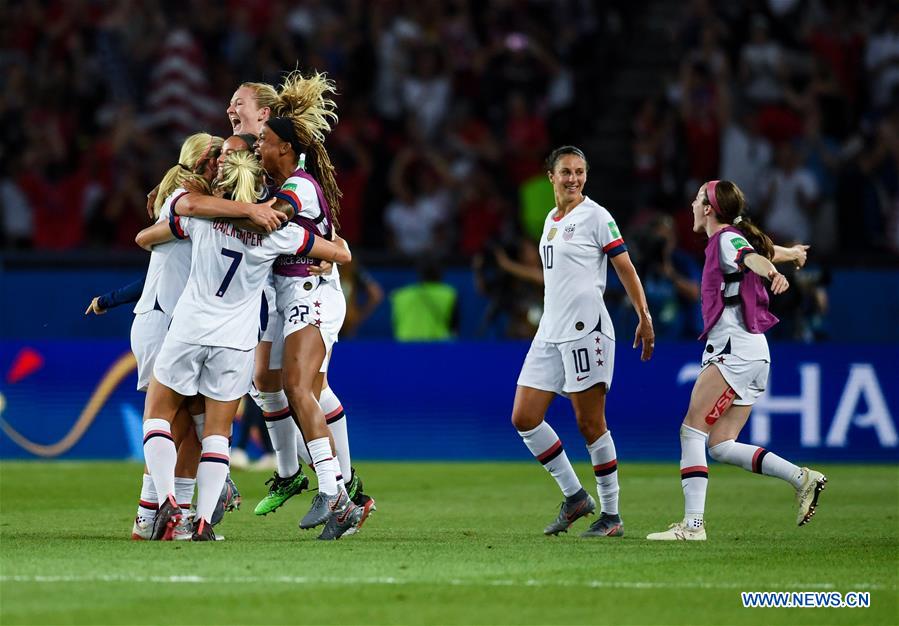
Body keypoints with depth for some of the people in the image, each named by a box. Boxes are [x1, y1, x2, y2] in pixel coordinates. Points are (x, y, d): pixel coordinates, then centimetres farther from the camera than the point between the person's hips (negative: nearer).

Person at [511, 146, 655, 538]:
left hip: (585, 331, -8)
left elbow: (625, 269, -6)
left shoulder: (595, 217, -5)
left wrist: (644, 318, -12)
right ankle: (574, 497, 12)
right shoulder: (551, 219, 17)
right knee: (524, 418, 2)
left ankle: (611, 515, 2)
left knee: (589, 423, -6)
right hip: (550, 334, 8)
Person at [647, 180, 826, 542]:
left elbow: (753, 257, -30)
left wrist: (773, 273, -53)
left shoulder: (727, 239, -6)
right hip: (750, 353, 10)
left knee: (691, 431, -13)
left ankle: (693, 523, -20)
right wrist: (793, 253, 66)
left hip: (735, 350, -10)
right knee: (720, 446, 4)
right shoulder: (733, 240, 21)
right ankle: (802, 478, -1)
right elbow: (767, 251, 43)